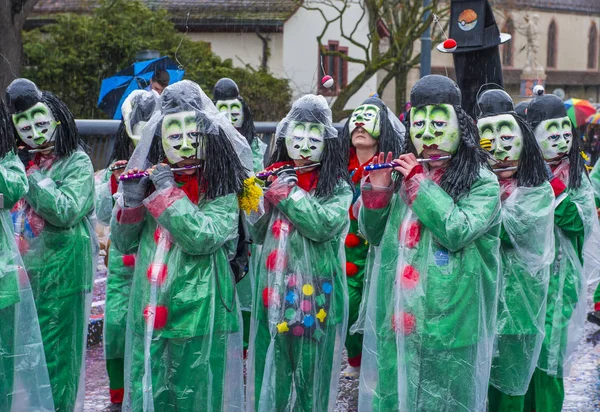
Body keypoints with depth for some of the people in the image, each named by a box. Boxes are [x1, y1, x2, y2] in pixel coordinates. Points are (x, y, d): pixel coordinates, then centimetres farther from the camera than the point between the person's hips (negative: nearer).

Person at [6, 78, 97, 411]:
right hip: (22, 269, 5)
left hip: (60, 273, -5)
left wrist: (29, 176, -14)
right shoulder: (19, 160, 13)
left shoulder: (76, 162, -4)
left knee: (55, 350, 0)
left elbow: (65, 211, -16)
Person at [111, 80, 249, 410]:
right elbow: (123, 243, 11)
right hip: (149, 315, 5)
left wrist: (168, 192, -16)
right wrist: (131, 201, -6)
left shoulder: (222, 193, -6)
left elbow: (201, 238, -22)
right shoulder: (152, 181, 10)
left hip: (199, 316, -4)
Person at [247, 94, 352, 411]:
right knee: (271, 375, 8)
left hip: (318, 295, -3)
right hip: (274, 291, 3)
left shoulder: (337, 187, -2)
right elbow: (258, 234, 4)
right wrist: (263, 194, -11)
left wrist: (287, 192, -14)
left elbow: (324, 225, -21)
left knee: (311, 375, 6)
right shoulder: (274, 177, 9)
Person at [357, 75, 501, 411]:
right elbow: (375, 236, 14)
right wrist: (377, 193, -4)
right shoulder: (406, 176, 9)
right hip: (398, 319, 5)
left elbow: (456, 231, -23)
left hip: (449, 324, -5)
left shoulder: (483, 183, -7)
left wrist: (418, 183, -16)